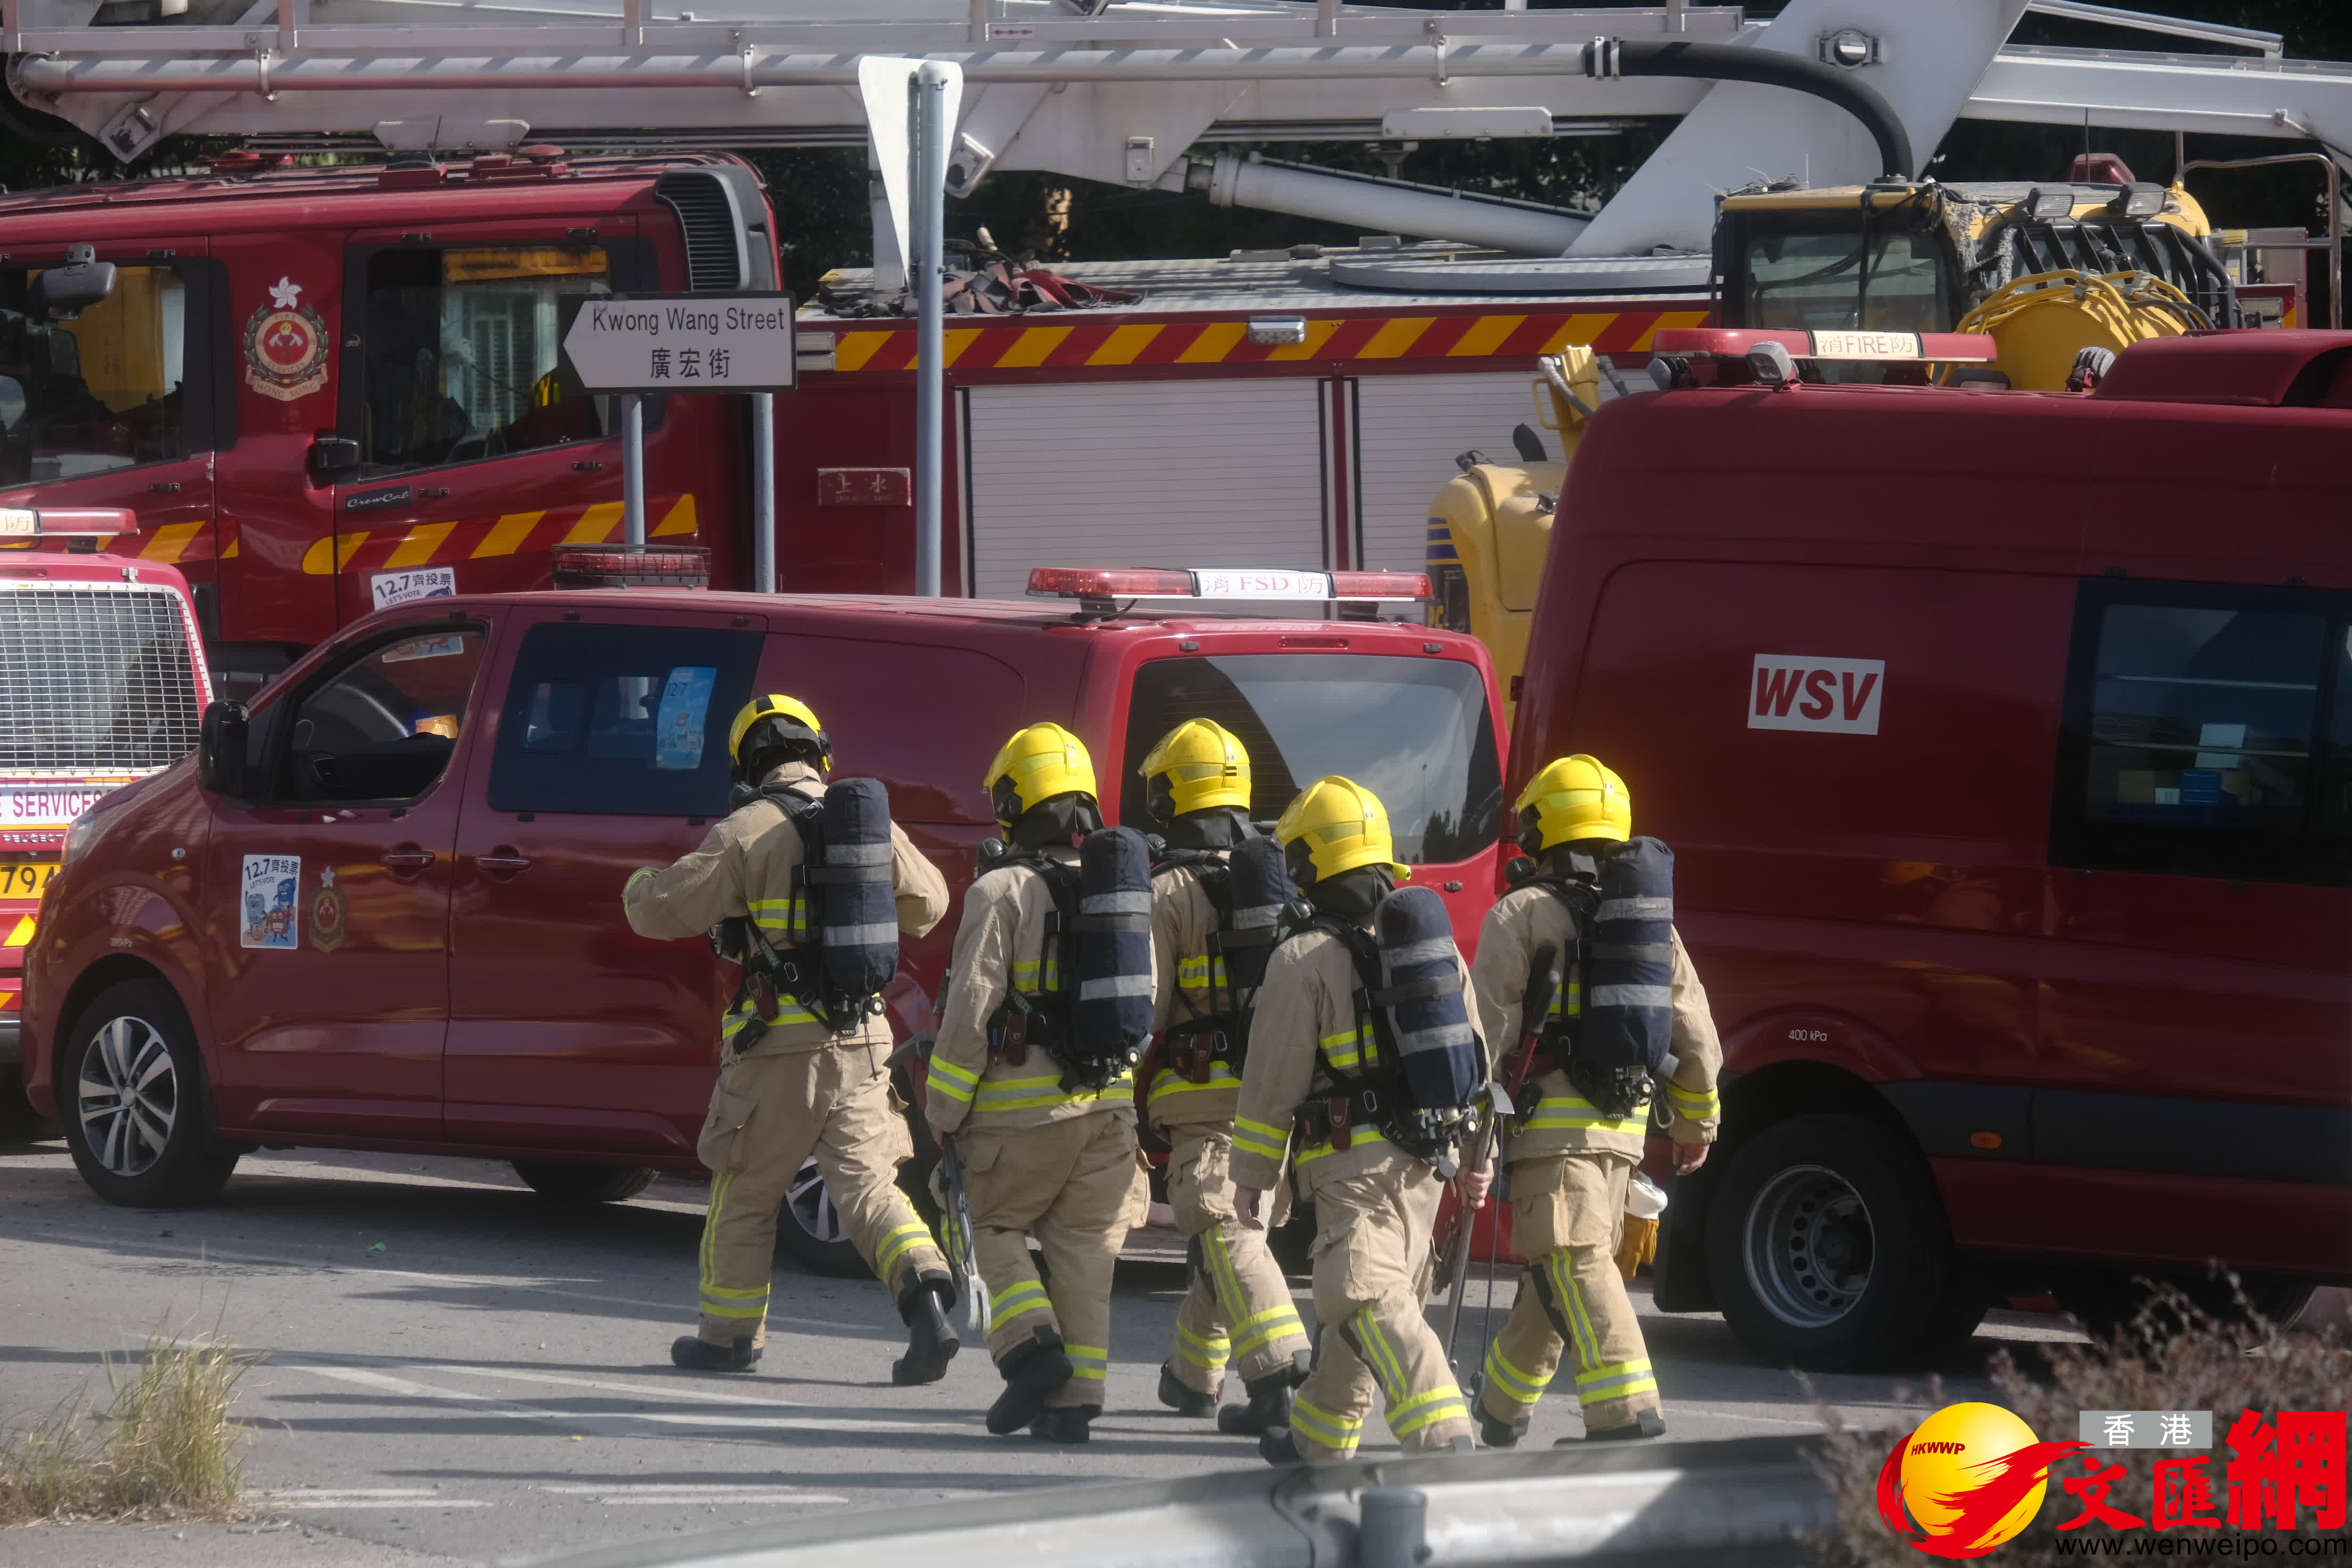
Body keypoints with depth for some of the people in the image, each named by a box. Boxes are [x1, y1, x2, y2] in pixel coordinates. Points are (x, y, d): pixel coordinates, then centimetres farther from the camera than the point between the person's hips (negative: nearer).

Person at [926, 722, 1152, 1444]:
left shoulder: (1002, 892, -9)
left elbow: (971, 1010, -12)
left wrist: (944, 1113, -5)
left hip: (1023, 1109, -5)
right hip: (1109, 1106, 5)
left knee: (996, 1229, 12)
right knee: (1084, 1250, 8)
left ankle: (1033, 1345, -8)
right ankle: (1074, 1398, 5)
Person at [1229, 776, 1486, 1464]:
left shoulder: (1305, 960, -8)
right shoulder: (1433, 946, 12)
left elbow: (1274, 1081, -7)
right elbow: (1473, 1056, 16)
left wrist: (1251, 1176, 1)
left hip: (1353, 1161, -8)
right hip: (1423, 1164, 8)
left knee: (1371, 1298, -17)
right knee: (1365, 1294, 20)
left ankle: (1443, 1435, -34)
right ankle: (1318, 1438, 33)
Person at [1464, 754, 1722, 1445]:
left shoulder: (1521, 914, -2)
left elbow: (1486, 1026, -10)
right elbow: (1695, 1032, 18)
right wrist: (1696, 1122, 28)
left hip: (1551, 1121, -6)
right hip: (1626, 1125, 6)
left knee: (1578, 1268, -14)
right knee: (1559, 1270, 17)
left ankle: (1627, 1413, -27)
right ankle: (1501, 1408, 31)